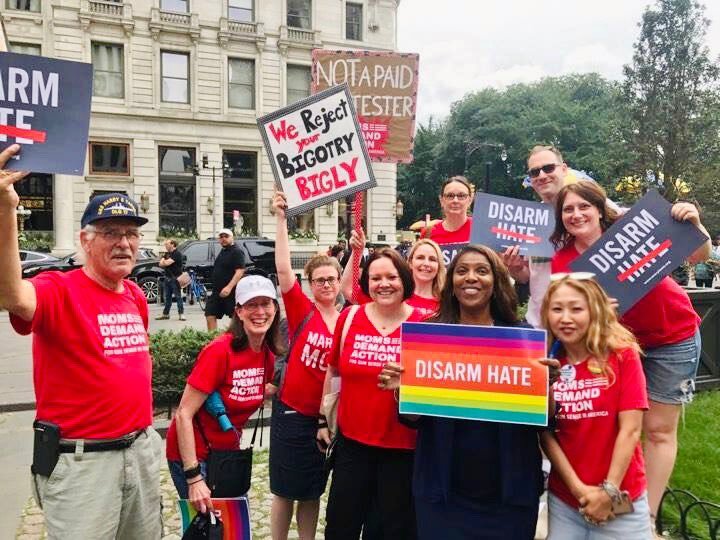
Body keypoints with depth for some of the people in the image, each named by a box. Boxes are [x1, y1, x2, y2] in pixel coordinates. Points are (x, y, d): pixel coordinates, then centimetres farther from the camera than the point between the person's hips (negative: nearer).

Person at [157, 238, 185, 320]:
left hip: (175, 278, -8)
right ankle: (165, 314, 18)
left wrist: (163, 262, 1)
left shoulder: (177, 254, -11)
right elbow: (160, 263, 9)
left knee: (178, 296, -5)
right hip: (167, 277, 8)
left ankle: (181, 314, -3)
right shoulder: (167, 253, 17)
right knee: (167, 297, 12)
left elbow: (167, 263, -19)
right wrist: (165, 263, -11)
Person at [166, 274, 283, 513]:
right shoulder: (219, 350, -24)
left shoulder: (268, 355, -4)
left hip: (228, 451, 6)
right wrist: (194, 478, -25)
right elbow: (184, 414, -22)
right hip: (193, 454, -6)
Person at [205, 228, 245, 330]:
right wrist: (215, 289, 20)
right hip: (217, 291, 9)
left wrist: (229, 287, -30)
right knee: (210, 316, 5)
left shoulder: (237, 252, -10)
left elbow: (240, 271, -21)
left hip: (231, 292, -9)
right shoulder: (222, 251, 18)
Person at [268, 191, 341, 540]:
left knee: (313, 491, 17)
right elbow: (283, 269, -20)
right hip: (292, 412, -3)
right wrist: (282, 218, -24)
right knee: (285, 489, 10)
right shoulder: (301, 310, -10)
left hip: (325, 416, 3)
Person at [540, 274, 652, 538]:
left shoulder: (623, 355, -9)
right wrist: (578, 489, -10)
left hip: (620, 499, -2)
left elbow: (630, 429, -11)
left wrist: (609, 491, -13)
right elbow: (545, 433, -4)